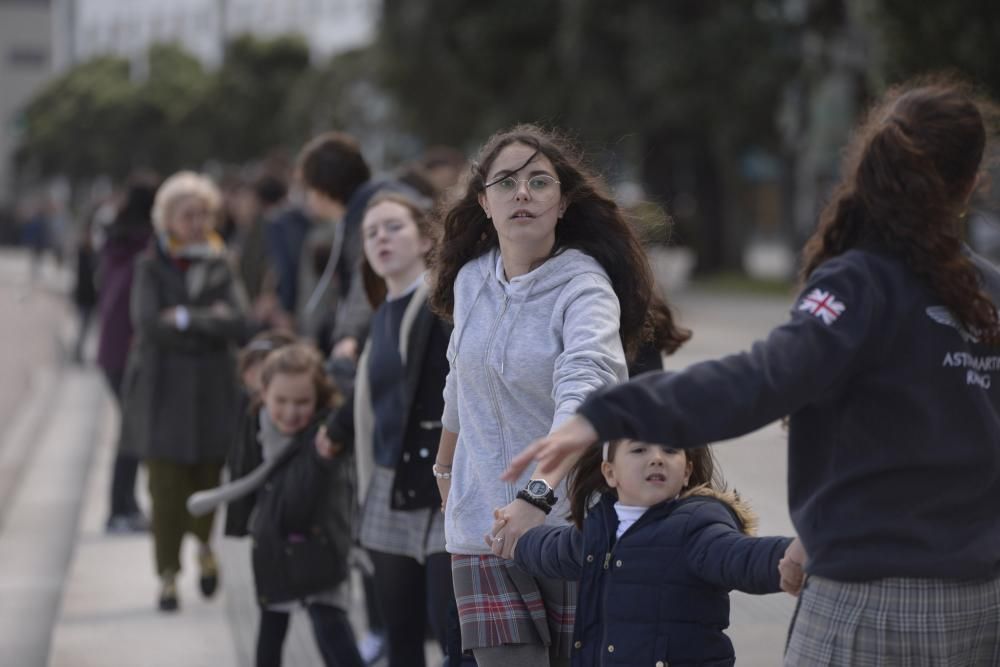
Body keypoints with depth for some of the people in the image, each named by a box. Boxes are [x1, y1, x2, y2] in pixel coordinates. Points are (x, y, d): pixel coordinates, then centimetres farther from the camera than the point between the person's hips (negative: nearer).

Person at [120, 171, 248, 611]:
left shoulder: (219, 267, 7)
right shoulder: (151, 268, 2)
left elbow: (239, 324, -5)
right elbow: (148, 324, -13)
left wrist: (186, 319, -10)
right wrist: (211, 323, -9)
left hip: (212, 392, 2)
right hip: (164, 391, -2)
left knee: (208, 478, 4)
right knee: (167, 487, -5)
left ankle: (203, 545, 34)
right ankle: (168, 575, 4)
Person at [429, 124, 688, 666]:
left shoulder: (585, 286, -12)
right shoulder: (471, 280, 6)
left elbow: (583, 393, -30)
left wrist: (538, 493, -44)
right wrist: (445, 465, 38)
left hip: (572, 525, -4)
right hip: (483, 529, 4)